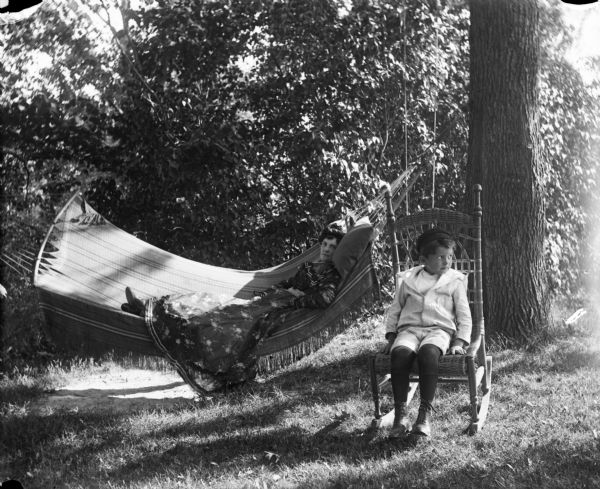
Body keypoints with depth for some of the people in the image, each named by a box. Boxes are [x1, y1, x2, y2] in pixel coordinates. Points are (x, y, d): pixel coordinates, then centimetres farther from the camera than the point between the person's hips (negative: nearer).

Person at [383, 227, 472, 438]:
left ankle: (425, 414, -34)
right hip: (410, 328, 2)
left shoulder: (455, 281, 11)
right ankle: (400, 414, -28)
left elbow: (464, 317, 10)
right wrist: (391, 337, 10)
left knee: (428, 352, -38)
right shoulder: (409, 279, 14)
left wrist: (458, 343, -3)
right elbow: (394, 310, 21)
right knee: (400, 352, -34)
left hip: (440, 329, -2)